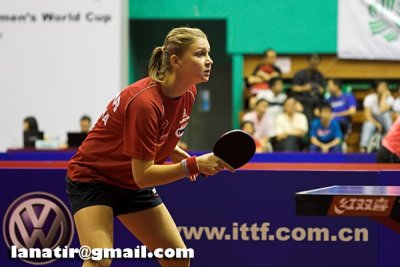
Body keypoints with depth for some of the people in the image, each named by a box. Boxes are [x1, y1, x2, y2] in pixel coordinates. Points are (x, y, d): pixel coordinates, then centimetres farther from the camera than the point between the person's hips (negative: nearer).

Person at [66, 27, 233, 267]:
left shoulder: (188, 93, -6)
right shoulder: (144, 101, -31)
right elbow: (142, 175, -30)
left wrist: (176, 153, 0)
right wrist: (193, 165, -36)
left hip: (134, 184, 8)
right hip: (92, 178, -8)